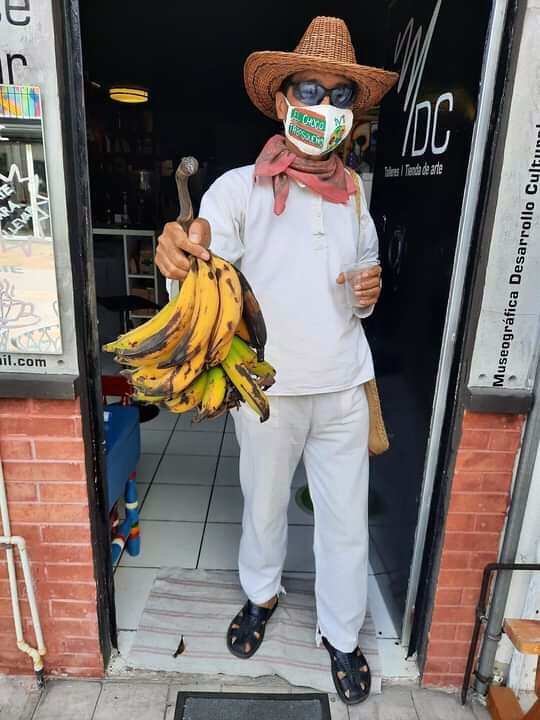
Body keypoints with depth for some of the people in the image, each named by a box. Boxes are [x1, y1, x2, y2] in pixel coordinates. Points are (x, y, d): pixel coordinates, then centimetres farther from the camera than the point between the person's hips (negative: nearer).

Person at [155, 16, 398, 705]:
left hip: (343, 387, 3)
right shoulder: (241, 188, -6)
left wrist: (369, 293, -6)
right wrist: (177, 255, -40)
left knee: (346, 519, 12)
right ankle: (261, 594, 49)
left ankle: (340, 633, 38)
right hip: (267, 387, -2)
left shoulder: (355, 195, 7)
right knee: (264, 505, 18)